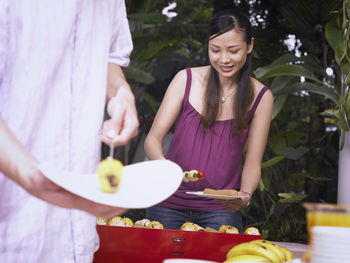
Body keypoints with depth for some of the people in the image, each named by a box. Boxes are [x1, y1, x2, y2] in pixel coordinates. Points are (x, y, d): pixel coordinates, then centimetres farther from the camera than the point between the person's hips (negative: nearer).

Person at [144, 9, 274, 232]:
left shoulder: (261, 97, -2)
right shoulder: (187, 79, -3)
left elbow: (253, 163, 1)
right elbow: (153, 138, -3)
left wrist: (245, 195, -20)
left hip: (220, 209, 0)